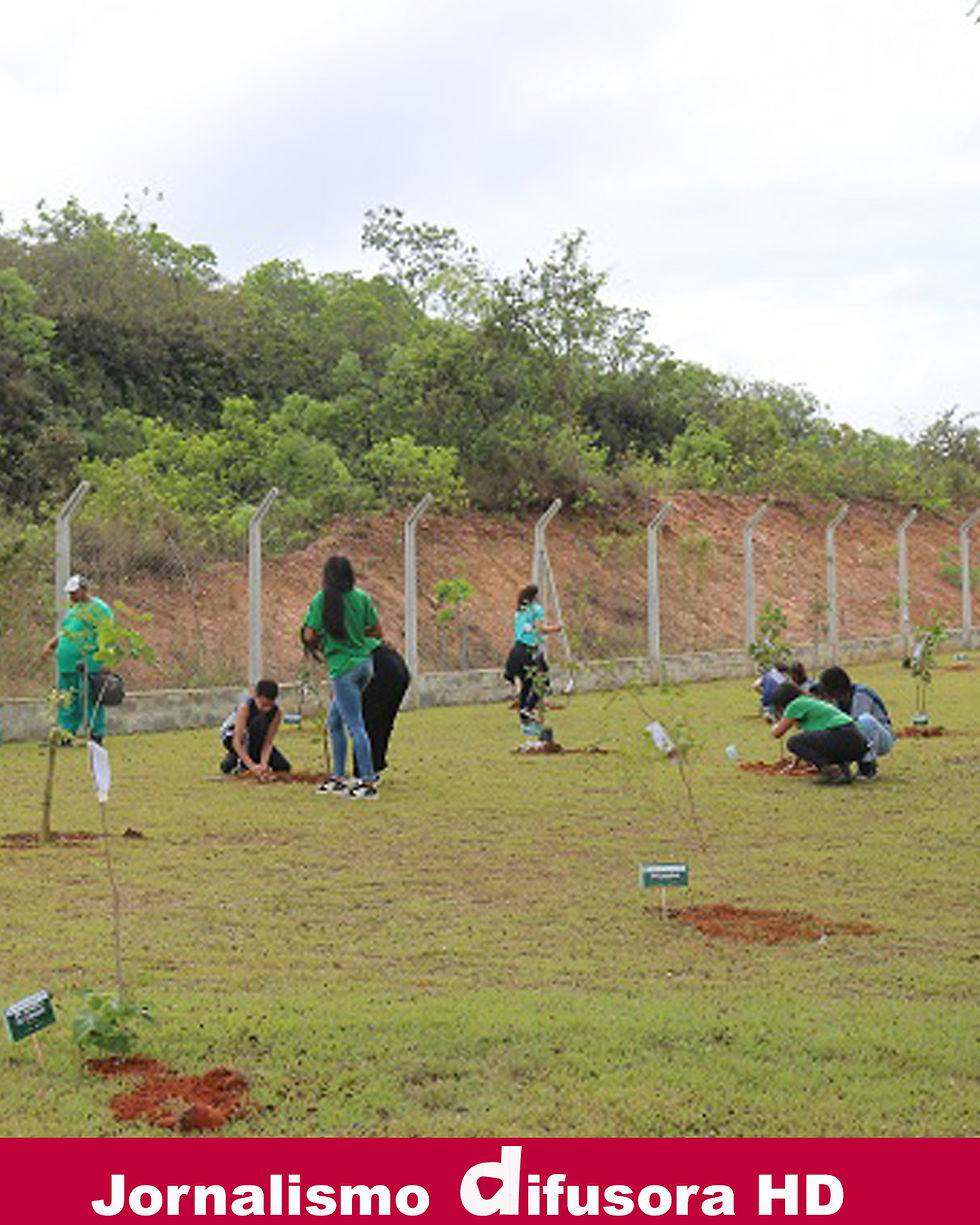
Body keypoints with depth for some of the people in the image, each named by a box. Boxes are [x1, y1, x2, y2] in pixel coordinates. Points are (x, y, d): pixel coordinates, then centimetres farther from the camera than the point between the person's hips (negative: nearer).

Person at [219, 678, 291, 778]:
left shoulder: (278, 711, -22)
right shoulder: (245, 706, -34)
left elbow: (268, 742, -22)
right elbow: (237, 742, -37)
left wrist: (263, 763, -39)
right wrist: (252, 766, -47)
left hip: (254, 739, 5)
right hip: (231, 735, -5)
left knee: (284, 767, -9)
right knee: (260, 721, -34)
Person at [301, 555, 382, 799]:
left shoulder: (322, 599, -11)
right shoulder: (361, 597, 4)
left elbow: (309, 635, -12)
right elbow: (377, 631, 8)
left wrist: (318, 642, 9)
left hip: (343, 667, -7)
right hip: (365, 662, 7)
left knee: (355, 726, -5)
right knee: (334, 721, 18)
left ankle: (368, 783, -5)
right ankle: (337, 778, 21)